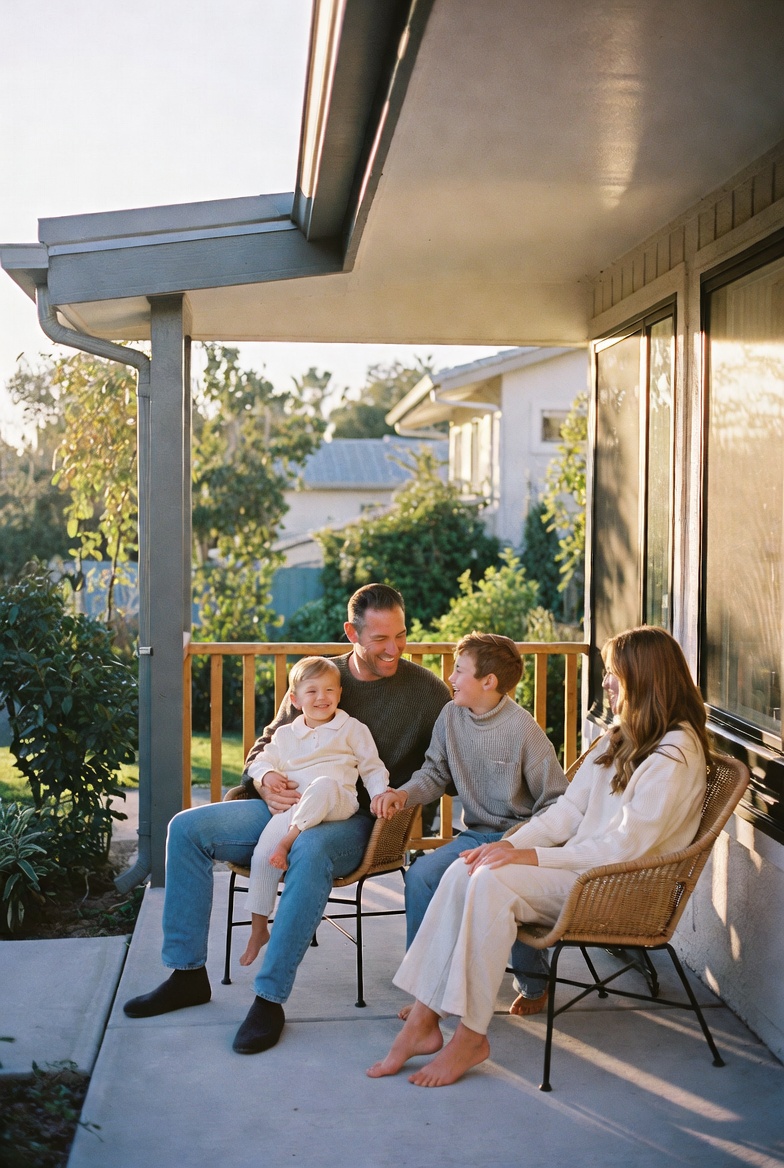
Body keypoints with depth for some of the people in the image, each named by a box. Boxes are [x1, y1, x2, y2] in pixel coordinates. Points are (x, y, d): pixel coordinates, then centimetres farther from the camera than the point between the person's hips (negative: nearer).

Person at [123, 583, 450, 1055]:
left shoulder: (426, 689, 0)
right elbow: (265, 746, 14)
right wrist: (267, 786, -8)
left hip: (357, 822, -5)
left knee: (310, 850, -40)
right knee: (188, 828, -10)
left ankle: (270, 999, -31)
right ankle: (188, 974, -2)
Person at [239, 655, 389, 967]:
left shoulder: (352, 729, 17)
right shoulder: (285, 734, 25)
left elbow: (372, 768, 14)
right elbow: (259, 762, 26)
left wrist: (380, 795, -5)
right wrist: (267, 773, 2)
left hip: (337, 803, -3)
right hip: (293, 806, 3)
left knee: (324, 785, -39)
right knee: (264, 846, -22)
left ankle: (289, 841, -34)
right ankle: (258, 929, -13)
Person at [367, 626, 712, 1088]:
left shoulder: (675, 755, -14)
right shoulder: (621, 737, 15)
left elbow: (624, 847, -20)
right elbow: (570, 808, 12)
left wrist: (532, 856, -20)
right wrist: (512, 843, -5)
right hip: (578, 864, 8)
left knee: (492, 882, -28)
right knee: (463, 872, -16)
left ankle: (471, 1036, -19)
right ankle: (424, 1019, -17)